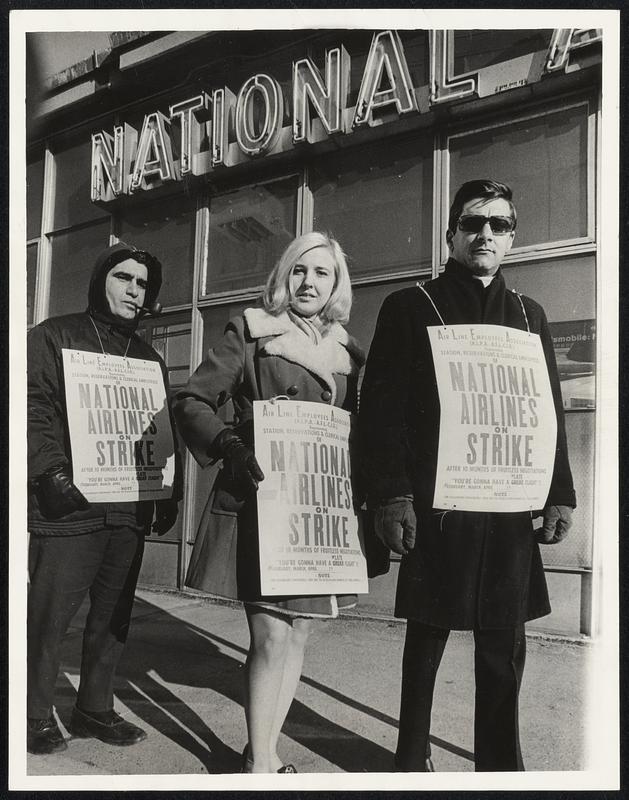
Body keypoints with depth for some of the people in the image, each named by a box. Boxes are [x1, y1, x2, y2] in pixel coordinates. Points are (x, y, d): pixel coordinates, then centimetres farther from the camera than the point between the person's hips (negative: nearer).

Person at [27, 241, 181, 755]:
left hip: (131, 510, 5)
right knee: (49, 615, 1)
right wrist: (53, 472, -21)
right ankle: (37, 716, 19)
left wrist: (171, 495, 12)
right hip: (68, 505, -5)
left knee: (114, 616, 11)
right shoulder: (54, 337, 4)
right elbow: (35, 409, -8)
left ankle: (96, 709, 26)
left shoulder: (149, 359, 19)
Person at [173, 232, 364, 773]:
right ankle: (258, 763, 11)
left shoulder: (348, 352, 13)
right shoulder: (251, 332, 1)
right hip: (260, 501, -5)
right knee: (271, 633, -7)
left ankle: (268, 749, 27)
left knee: (297, 631, 10)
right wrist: (229, 445, -22)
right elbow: (193, 401, -4)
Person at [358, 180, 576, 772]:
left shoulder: (529, 314, 16)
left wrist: (559, 493, 7)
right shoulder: (410, 308, 2)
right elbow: (381, 407, -6)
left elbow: (551, 411, 15)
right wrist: (391, 497, -14)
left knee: (505, 644, 11)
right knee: (427, 633, 8)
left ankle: (500, 762, 28)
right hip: (436, 504, -4)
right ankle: (412, 757, 26)